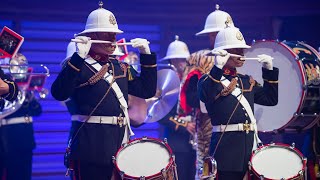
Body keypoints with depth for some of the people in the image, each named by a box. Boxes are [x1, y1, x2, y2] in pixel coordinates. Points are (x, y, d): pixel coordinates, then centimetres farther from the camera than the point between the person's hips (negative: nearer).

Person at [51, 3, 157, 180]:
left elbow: (147, 90, 15)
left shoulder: (119, 67, 17)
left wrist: (146, 55, 8)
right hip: (91, 147, -7)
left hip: (120, 145, 7)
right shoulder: (78, 65, -4)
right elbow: (59, 93, -20)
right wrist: (79, 56, -25)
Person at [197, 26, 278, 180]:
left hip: (251, 145, 7)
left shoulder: (246, 81, 19)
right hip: (227, 149, -7)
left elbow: (270, 99, 19)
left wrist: (269, 70, 10)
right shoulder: (209, 79, -2)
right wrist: (218, 67, -32)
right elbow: (206, 96, -24)